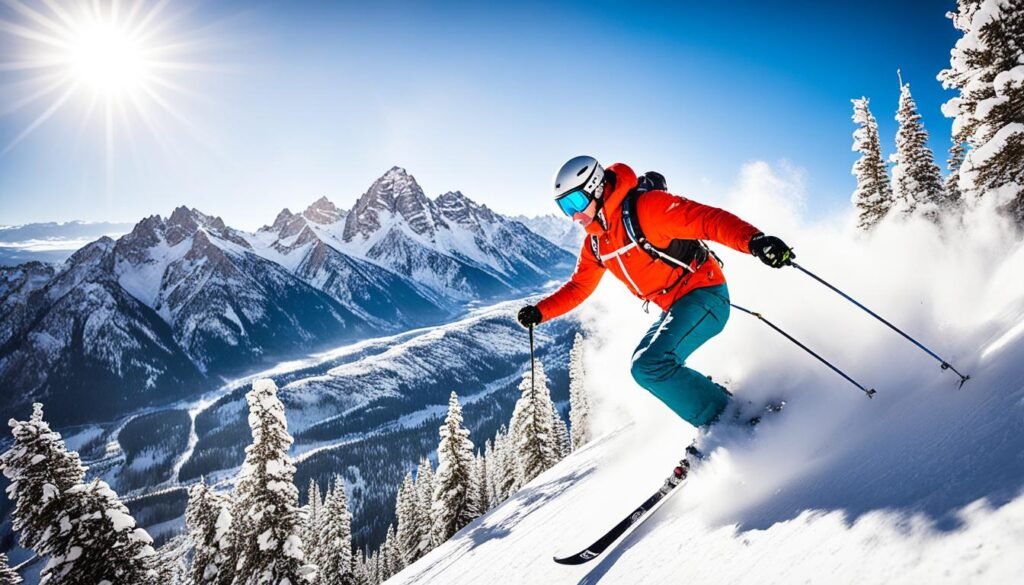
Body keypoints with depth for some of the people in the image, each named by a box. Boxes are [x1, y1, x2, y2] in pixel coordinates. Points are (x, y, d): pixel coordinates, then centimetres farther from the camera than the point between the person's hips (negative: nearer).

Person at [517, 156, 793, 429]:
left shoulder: (646, 207, -19)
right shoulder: (595, 244, 7)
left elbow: (709, 220, -29)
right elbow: (578, 288, 20)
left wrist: (754, 240, -46)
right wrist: (539, 312, 8)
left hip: (704, 293, -10)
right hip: (675, 308, 10)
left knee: (650, 366, -23)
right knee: (646, 365, 19)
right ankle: (721, 399, 22)